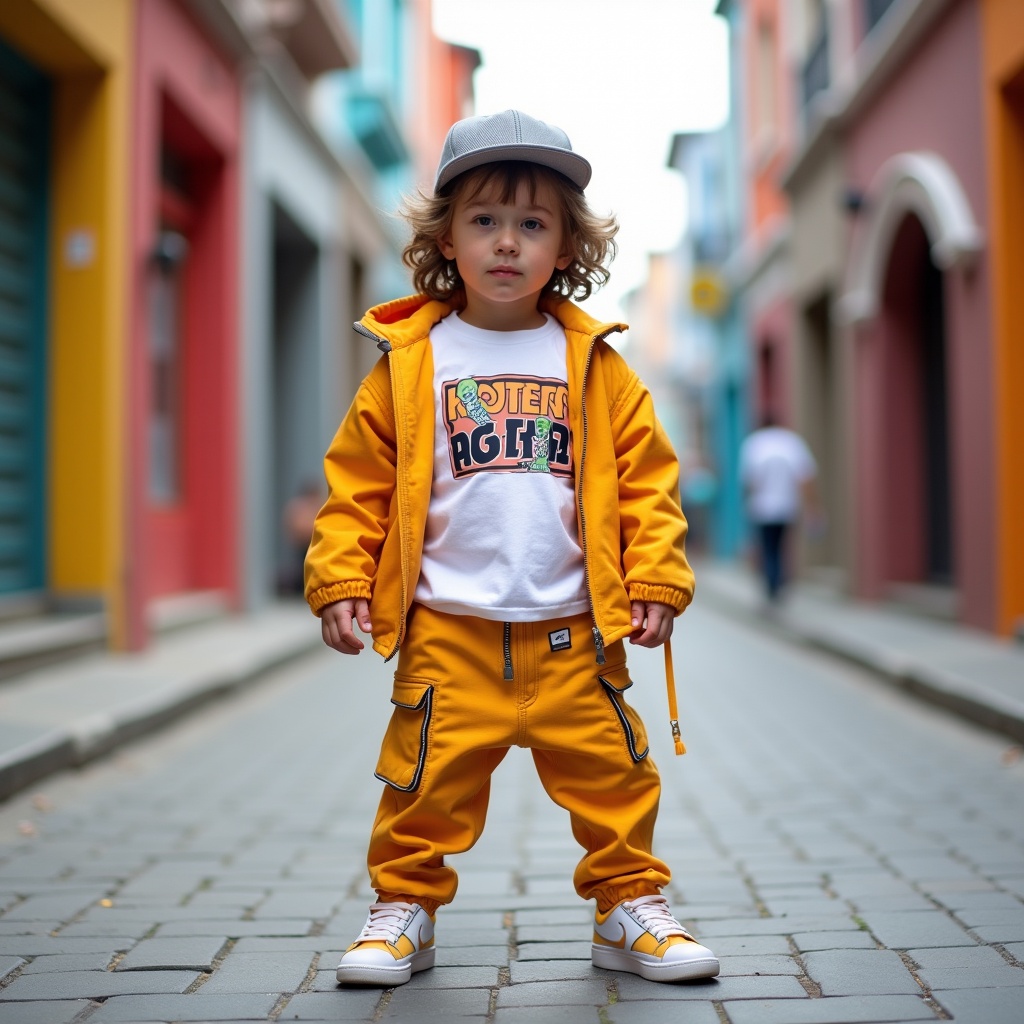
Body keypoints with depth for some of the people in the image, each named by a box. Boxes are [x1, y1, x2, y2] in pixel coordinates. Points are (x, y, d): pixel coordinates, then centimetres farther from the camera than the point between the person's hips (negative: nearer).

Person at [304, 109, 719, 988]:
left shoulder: (597, 367, 5)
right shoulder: (409, 363, 2)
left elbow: (646, 481, 5)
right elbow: (359, 484, 3)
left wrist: (657, 584, -3)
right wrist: (341, 584, -5)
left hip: (573, 632, 1)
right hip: (447, 633, -1)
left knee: (614, 779, 9)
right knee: (429, 785, 6)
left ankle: (631, 907, 28)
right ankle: (405, 908, 26)